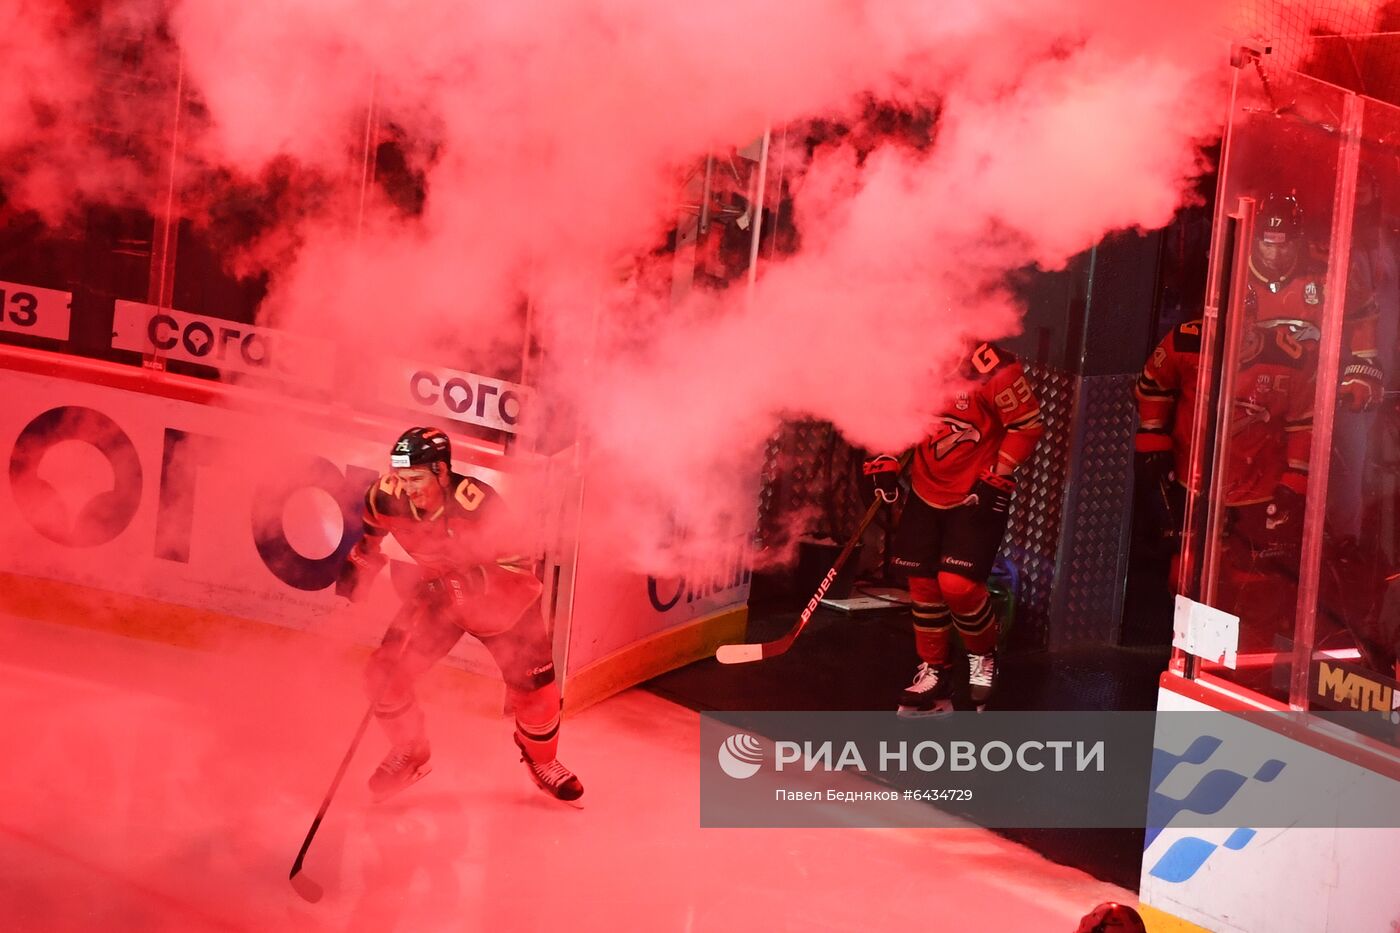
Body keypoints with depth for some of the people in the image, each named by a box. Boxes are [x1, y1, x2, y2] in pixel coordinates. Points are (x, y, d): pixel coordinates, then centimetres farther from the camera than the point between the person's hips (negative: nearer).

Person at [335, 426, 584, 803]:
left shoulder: (479, 504, -36)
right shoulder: (387, 499, -22)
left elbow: (519, 570, -30)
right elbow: (370, 546, 1)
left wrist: (471, 582, -42)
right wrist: (348, 588, -4)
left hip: (500, 599, -3)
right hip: (439, 594, 4)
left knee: (535, 686, -6)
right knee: (384, 674, -7)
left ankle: (542, 761, 27)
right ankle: (410, 754, 21)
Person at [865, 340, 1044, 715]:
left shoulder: (992, 366, -22)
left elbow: (1027, 424, -14)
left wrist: (998, 477, -16)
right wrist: (887, 461, 4)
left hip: (978, 496, -6)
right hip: (926, 491, 6)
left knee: (957, 583, -15)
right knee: (923, 582, 6)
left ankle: (984, 654, 13)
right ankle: (934, 672, 21)